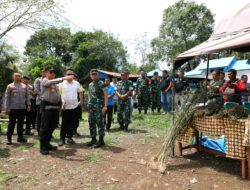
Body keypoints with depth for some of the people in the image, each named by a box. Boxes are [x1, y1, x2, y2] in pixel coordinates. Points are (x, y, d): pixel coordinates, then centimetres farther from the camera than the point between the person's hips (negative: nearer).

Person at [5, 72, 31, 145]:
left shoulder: (24, 86, 11)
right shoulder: (10, 86, 3)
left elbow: (27, 96, 13)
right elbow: (7, 97, 0)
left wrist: (28, 105, 5)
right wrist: (7, 107, -7)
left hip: (22, 108, 3)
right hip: (13, 108, -3)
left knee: (21, 123, 8)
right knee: (11, 123, 2)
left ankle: (20, 137, 18)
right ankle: (9, 138, 11)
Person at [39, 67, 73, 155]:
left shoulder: (55, 83, 19)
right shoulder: (44, 81, -4)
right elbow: (52, 82, -27)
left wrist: (60, 103, 13)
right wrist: (64, 78, -37)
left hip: (56, 106, 7)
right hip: (47, 106, -7)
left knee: (52, 127, 13)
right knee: (45, 127, -3)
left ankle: (47, 144, 26)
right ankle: (42, 147, 4)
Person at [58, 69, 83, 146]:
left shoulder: (77, 83, 5)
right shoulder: (62, 84, -3)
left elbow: (80, 92, 14)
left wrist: (81, 101, 10)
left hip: (74, 106, 3)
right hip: (65, 107, -3)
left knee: (72, 123, 9)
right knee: (64, 124, 3)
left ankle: (69, 137, 23)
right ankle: (62, 139, 14)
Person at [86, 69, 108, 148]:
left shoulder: (102, 84, -6)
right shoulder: (90, 84, 15)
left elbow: (106, 96, -10)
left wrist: (105, 106, -18)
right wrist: (88, 103, 16)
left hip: (99, 106, -7)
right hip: (91, 106, 7)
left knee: (99, 123, -4)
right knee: (91, 122, 10)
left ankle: (101, 140, 4)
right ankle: (93, 139, 22)